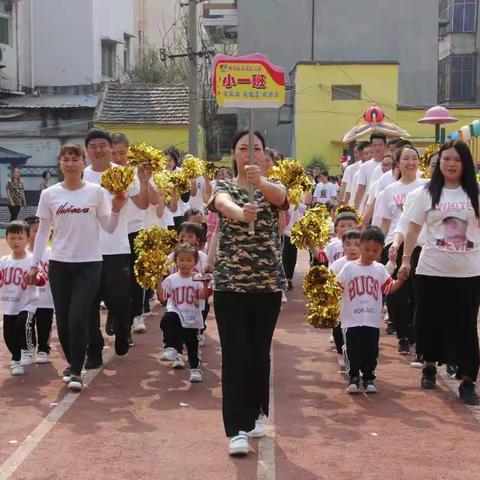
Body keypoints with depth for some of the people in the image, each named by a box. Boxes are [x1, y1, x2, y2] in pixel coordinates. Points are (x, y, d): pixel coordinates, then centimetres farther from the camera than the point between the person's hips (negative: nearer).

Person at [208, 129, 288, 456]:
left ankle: (255, 414, 27)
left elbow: (280, 197, -23)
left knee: (260, 353, 11)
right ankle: (237, 429, -7)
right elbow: (224, 204, -25)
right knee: (235, 355, -6)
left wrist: (260, 182, -46)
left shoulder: (273, 187, 4)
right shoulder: (223, 187, 0)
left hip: (268, 283, 2)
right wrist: (241, 212, -50)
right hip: (230, 283, -2)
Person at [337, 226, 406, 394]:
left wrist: (400, 280, -10)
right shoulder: (349, 268, 0)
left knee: (371, 351, 7)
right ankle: (354, 377, 14)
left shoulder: (379, 269, 6)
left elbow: (389, 288, 5)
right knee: (353, 350, 2)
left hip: (372, 320, 2)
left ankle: (368, 378, 19)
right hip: (352, 319, -2)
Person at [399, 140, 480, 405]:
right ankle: (430, 366, 31)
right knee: (431, 320, 10)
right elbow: (414, 227, 5)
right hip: (432, 270, 1)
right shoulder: (428, 192, 3)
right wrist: (406, 259, 1)